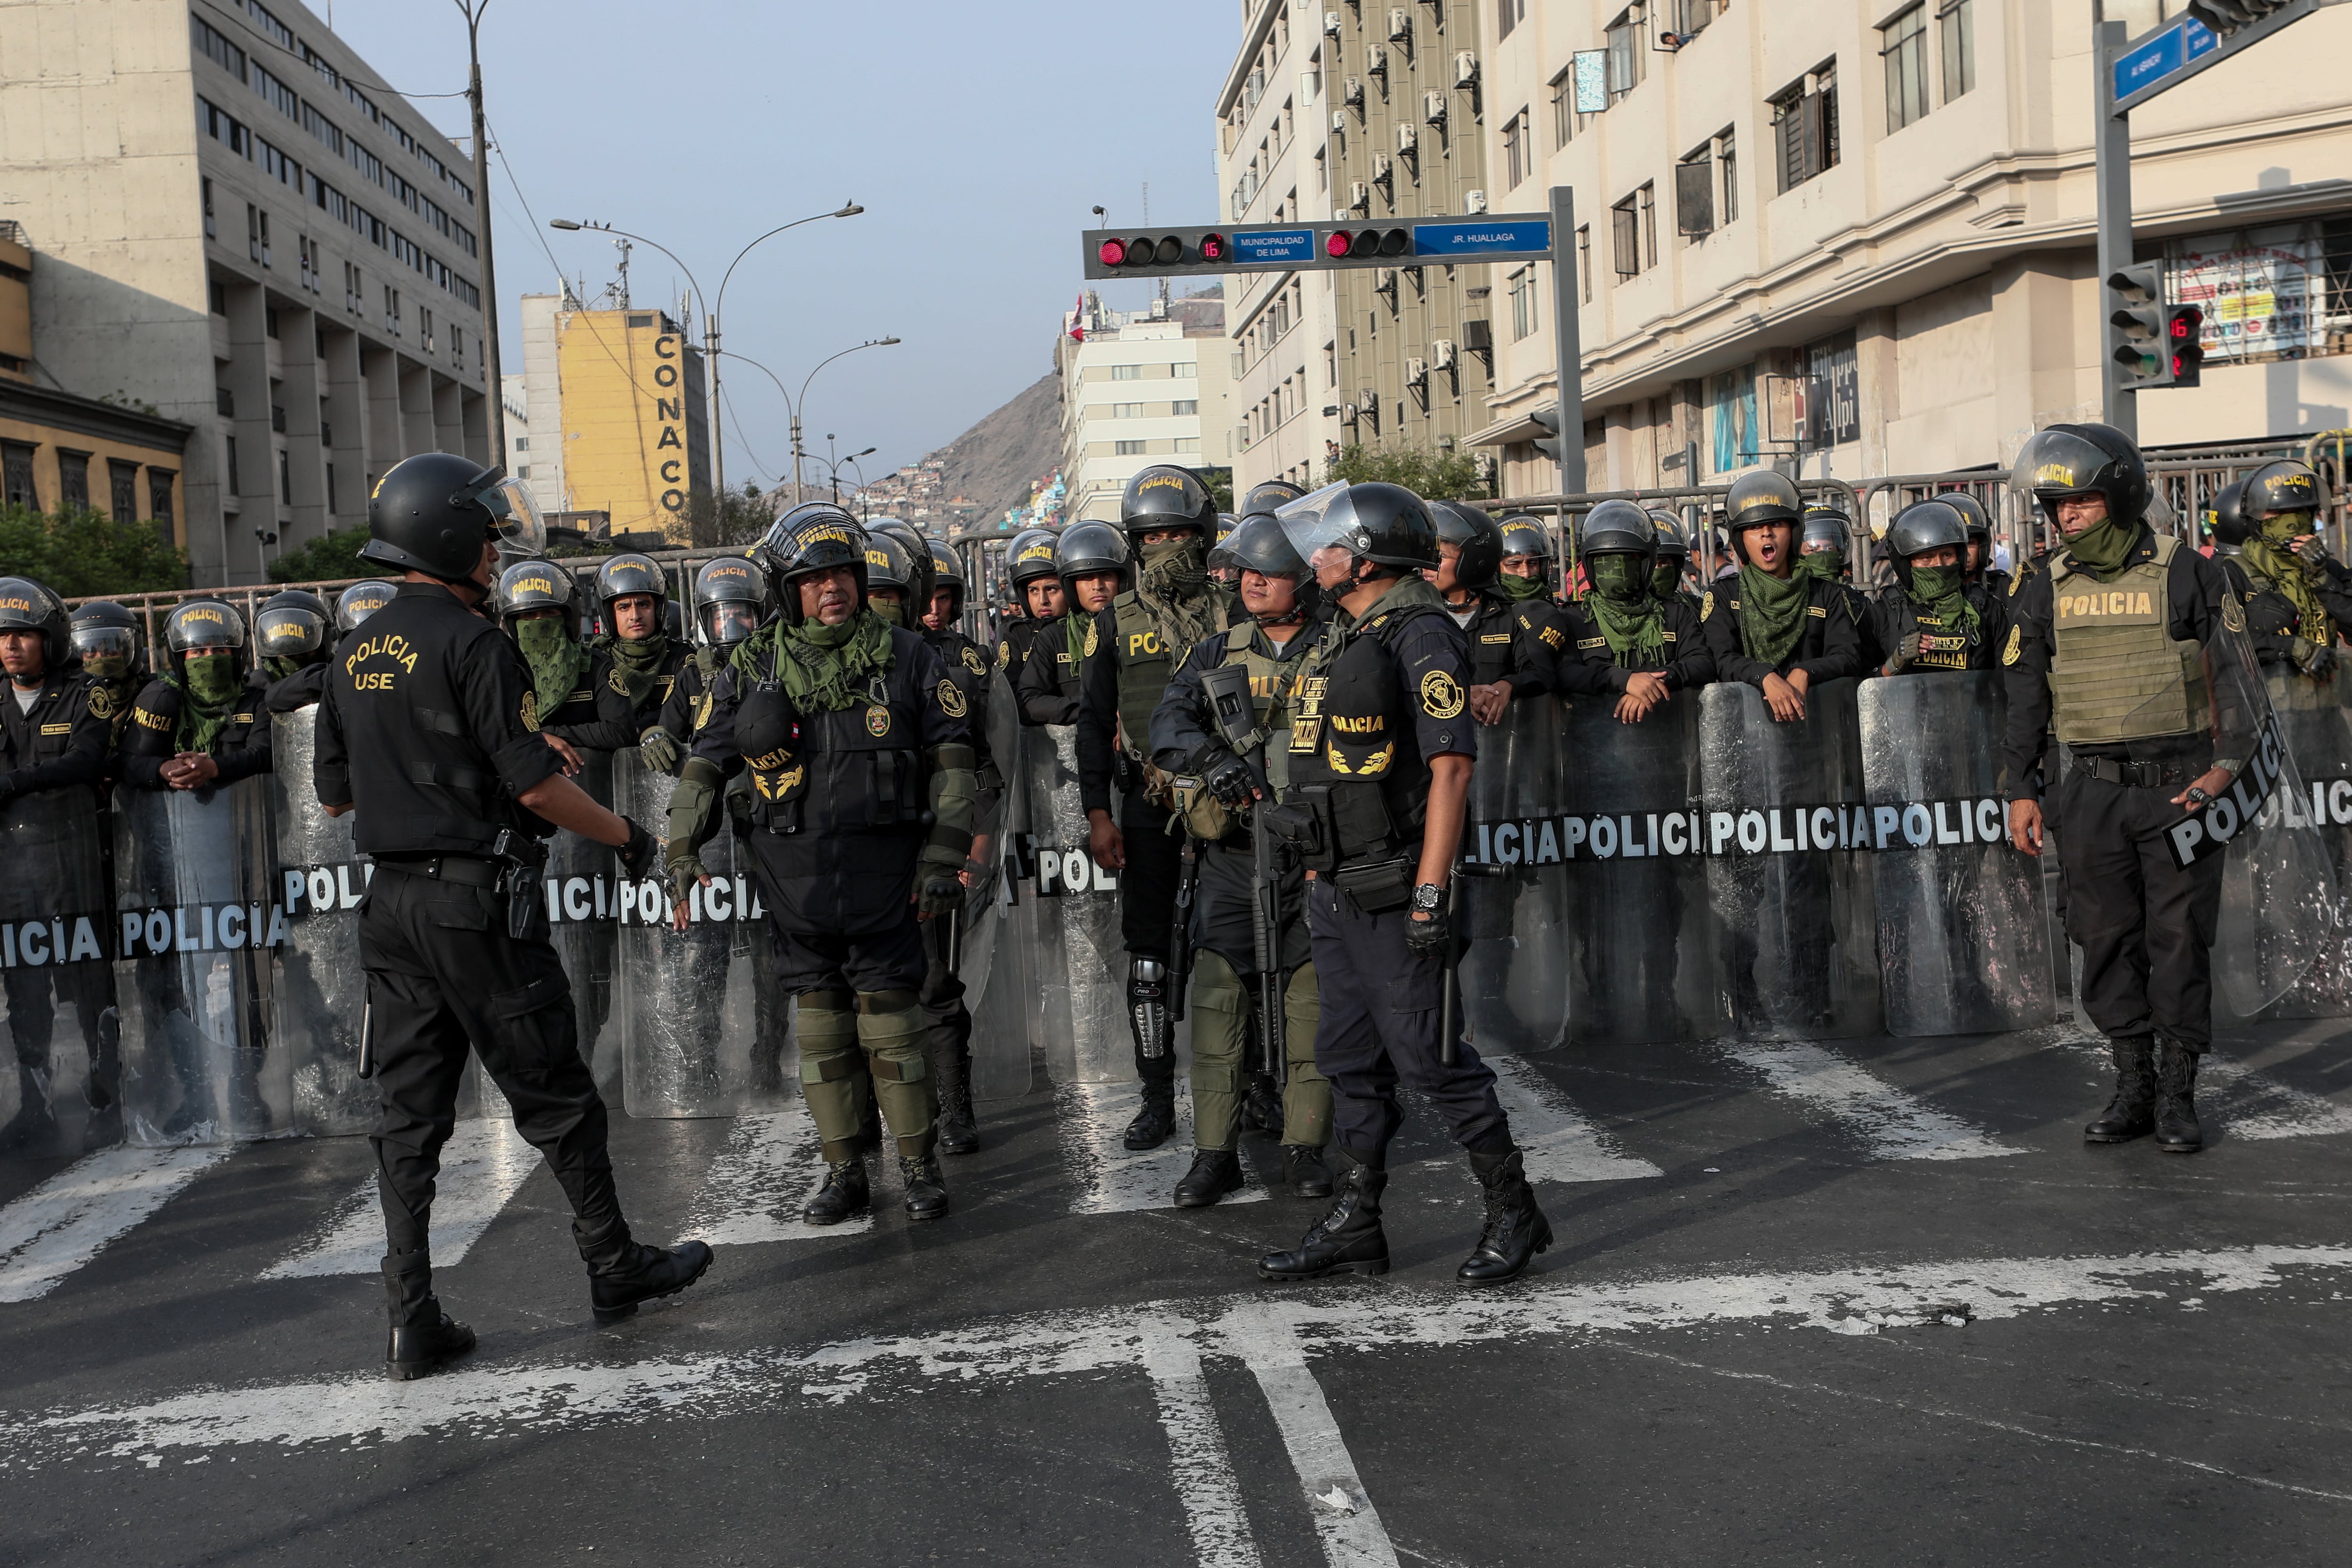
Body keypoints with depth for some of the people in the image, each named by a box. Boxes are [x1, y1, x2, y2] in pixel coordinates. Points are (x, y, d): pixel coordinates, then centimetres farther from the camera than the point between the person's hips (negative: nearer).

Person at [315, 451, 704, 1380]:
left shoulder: (354, 655, 10)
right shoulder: (471, 645, -14)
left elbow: (333, 795, 16)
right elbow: (538, 785, -17)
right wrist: (627, 836, -3)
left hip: (390, 904, 7)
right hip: (478, 900, -7)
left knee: (408, 1113, 9)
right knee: (554, 1098, 7)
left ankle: (413, 1323, 12)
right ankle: (616, 1267, 21)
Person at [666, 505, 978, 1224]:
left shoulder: (906, 658, 0)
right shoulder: (752, 670, 4)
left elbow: (952, 757, 3)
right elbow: (703, 765, 11)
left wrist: (944, 856, -3)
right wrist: (683, 852, 2)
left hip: (883, 878, -2)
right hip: (794, 881, 2)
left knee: (891, 1023, 1)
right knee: (820, 1029, 9)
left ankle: (919, 1165, 16)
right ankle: (844, 1172, 21)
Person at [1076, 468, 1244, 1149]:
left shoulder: (1232, 614, 3)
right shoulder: (1115, 622, 5)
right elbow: (1094, 722, 5)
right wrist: (1098, 815, -1)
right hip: (1147, 810, 1)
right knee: (1148, 953, 3)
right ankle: (1157, 1098, 11)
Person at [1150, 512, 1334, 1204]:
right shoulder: (1216, 654, 11)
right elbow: (1169, 721, -3)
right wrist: (1214, 760, -24)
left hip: (1312, 854, -2)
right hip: (1231, 855, 2)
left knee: (1310, 1001, 3)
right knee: (1216, 999, 0)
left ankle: (1304, 1147, 15)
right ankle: (1214, 1153, 8)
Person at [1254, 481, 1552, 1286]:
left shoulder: (1419, 635, -12)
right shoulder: (1336, 637, 16)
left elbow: (1452, 764, -18)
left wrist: (1430, 893, -22)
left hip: (1393, 890, -9)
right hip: (1335, 888, 9)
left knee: (1429, 1055, -3)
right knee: (1351, 1059, 12)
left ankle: (1513, 1212, 12)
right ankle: (1354, 1225, 21)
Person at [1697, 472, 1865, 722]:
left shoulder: (1827, 595, 16)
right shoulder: (1723, 596, 12)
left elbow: (1849, 657, 3)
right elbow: (1723, 660, -4)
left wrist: (1804, 674, -17)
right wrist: (1767, 678, -25)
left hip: (1815, 711, 2)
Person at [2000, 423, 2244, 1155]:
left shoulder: (2187, 575, -1)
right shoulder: (2044, 593, 7)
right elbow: (2023, 697, 11)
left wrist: (2226, 764, -11)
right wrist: (2021, 789, 6)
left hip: (2179, 788, -3)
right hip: (2092, 791, 3)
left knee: (2180, 940, 0)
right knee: (2108, 941, 4)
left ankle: (2178, 1095, 9)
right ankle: (2133, 1087, 15)